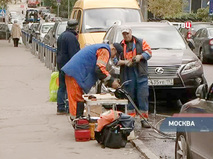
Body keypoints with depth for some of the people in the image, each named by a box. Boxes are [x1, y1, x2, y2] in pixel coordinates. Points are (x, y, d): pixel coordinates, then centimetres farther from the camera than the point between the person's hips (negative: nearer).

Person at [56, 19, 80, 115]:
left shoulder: (61, 36, 16)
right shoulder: (71, 37, -16)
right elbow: (73, 53, -20)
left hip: (61, 64, 10)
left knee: (62, 87, 11)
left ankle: (60, 108, 12)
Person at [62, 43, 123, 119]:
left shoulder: (99, 47, 25)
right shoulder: (105, 51, -8)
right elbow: (99, 69, -20)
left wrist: (112, 80, 20)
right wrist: (111, 81, -14)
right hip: (76, 74, -10)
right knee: (78, 98, -7)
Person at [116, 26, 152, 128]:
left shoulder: (141, 42, 13)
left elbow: (148, 52, 5)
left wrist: (140, 56, -12)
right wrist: (124, 62, -11)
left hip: (141, 74, -1)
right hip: (127, 75, 1)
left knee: (143, 97, -6)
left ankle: (144, 119, -2)